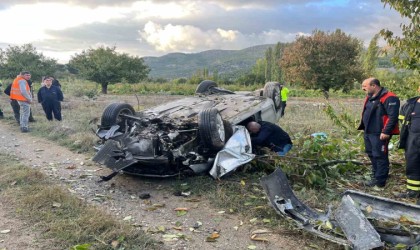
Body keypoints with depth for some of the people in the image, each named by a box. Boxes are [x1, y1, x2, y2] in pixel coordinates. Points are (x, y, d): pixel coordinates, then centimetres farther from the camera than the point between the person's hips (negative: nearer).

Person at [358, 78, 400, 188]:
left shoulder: (388, 98, -15)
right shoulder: (370, 97, 15)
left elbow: (393, 116, -20)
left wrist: (386, 132, -23)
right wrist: (365, 129, 19)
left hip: (379, 134, -10)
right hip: (368, 133, 10)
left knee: (379, 156, -3)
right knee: (372, 155, 18)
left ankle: (380, 181, 6)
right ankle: (376, 177, 31)